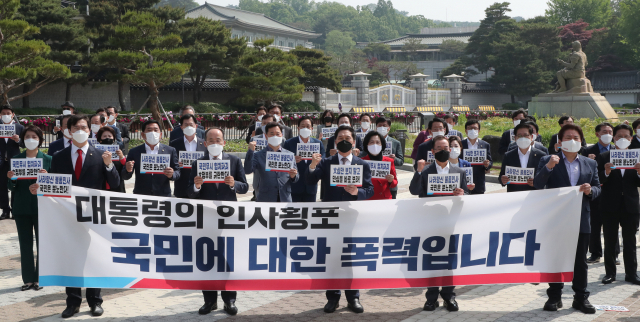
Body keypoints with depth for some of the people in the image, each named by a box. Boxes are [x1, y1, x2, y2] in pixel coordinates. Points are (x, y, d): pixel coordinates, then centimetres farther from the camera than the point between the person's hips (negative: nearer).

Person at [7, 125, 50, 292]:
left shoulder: (47, 159, 1)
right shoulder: (16, 159, 7)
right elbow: (12, 188, 7)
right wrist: (11, 179, -14)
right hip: (22, 208, 2)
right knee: (25, 244, 6)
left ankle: (39, 278, 10)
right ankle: (28, 279, 13)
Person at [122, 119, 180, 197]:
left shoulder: (170, 151, 4)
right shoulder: (134, 152, 6)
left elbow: (177, 173, 4)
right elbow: (125, 176, 5)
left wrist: (171, 175, -18)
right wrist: (128, 170, -16)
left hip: (163, 196, 0)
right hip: (140, 196, 0)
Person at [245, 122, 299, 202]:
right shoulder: (259, 155, 4)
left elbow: (295, 179, 14)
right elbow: (248, 171, -11)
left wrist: (293, 176, -10)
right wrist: (250, 151, -17)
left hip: (285, 199, 2)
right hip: (265, 200, -2)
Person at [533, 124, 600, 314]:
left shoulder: (590, 164, 11)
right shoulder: (548, 161, 0)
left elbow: (597, 188, 11)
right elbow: (538, 186, -9)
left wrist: (590, 190, -13)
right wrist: (548, 168, -25)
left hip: (581, 220, 3)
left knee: (580, 261, 8)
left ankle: (581, 297, 17)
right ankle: (554, 297, 14)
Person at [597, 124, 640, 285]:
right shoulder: (603, 157, 1)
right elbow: (598, 181, -6)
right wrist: (606, 173, -24)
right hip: (610, 207, -1)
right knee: (610, 242, 6)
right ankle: (610, 273, 14)